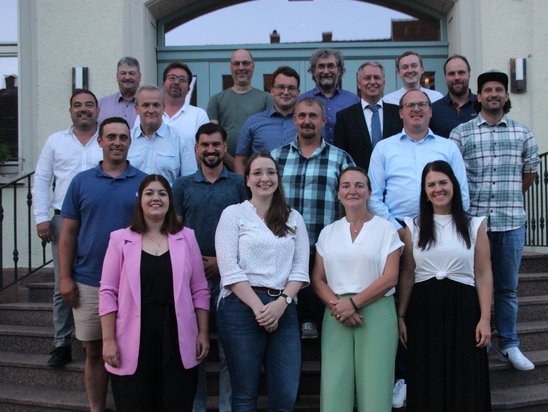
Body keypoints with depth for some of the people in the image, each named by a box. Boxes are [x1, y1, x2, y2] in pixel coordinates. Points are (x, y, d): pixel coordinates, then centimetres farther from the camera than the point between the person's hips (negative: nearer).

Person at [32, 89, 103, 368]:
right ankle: (62, 344, 14)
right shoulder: (56, 141, 12)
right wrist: (42, 218, 2)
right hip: (64, 221, 2)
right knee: (63, 286, 4)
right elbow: (41, 181, 10)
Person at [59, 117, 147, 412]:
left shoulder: (144, 182, 2)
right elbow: (68, 234, 5)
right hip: (88, 283, 1)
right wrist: (65, 278, -1)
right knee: (94, 351, 11)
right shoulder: (81, 181, 5)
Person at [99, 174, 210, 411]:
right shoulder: (120, 239, 1)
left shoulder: (186, 237, 6)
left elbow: (200, 291, 8)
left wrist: (203, 333, 3)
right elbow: (108, 293, -1)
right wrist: (108, 340, -6)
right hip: (134, 344, -1)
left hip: (178, 342, 1)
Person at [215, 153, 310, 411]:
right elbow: (230, 270, -6)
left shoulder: (293, 218, 14)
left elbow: (300, 268, 7)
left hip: (283, 309, 3)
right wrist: (258, 307, -13)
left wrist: (281, 302, -10)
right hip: (242, 308, -3)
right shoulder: (233, 214, 4)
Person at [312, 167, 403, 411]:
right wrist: (335, 305, -9)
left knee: (374, 387, -6)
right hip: (337, 316, 2)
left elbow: (390, 278, -4)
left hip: (376, 311, -2)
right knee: (334, 387, -4)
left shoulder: (385, 228, 5)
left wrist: (353, 303, -11)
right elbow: (317, 279, 10)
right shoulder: (328, 232, 14)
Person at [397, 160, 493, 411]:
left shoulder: (474, 225, 4)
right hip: (423, 309, 1)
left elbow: (483, 275, 1)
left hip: (463, 308, -1)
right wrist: (401, 317, 2)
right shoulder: (413, 227, 6)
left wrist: (485, 318, -7)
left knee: (464, 382, 3)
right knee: (427, 383, 7)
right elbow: (407, 275, 6)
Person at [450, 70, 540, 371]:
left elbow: (530, 172, 18)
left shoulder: (522, 133, 9)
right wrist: (473, 201, 3)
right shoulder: (460, 134, 1)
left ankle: (508, 345, 22)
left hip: (512, 222, 2)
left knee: (507, 287, 10)